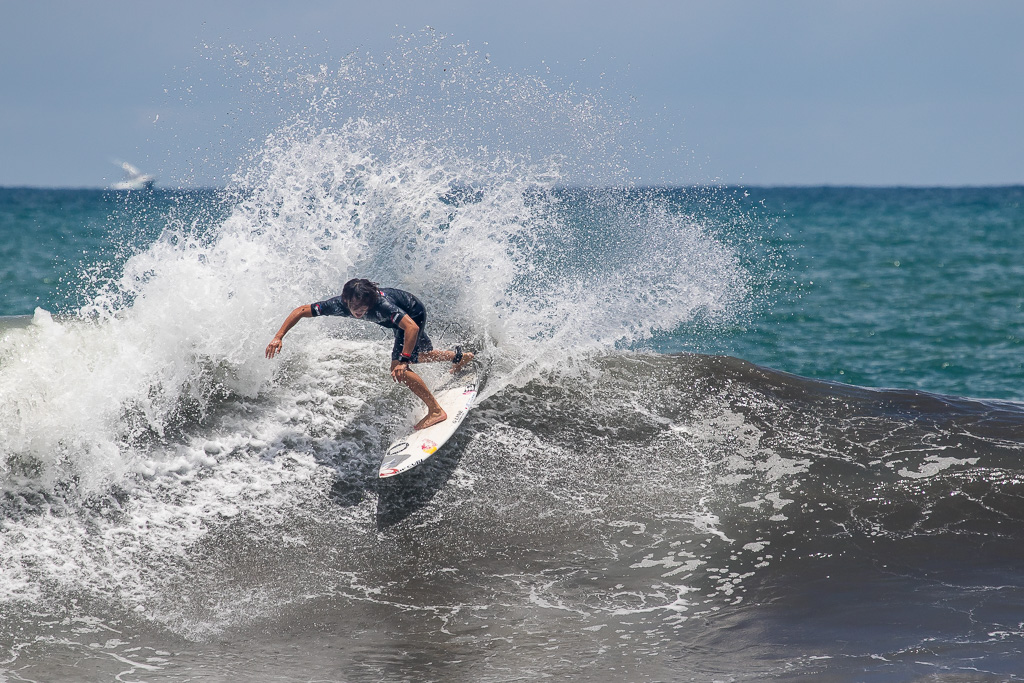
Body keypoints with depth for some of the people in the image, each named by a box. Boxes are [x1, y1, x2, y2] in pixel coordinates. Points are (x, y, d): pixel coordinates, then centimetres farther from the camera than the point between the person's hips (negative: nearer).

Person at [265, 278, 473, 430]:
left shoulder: (381, 305, -44)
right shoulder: (339, 305, -30)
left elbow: (412, 327, -48)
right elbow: (301, 311, -22)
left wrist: (403, 362, -52)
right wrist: (278, 337, -30)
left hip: (414, 314, -7)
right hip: (400, 315, 7)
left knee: (398, 368, -21)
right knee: (415, 357, 28)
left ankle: (436, 411, -10)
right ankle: (459, 356, 54)